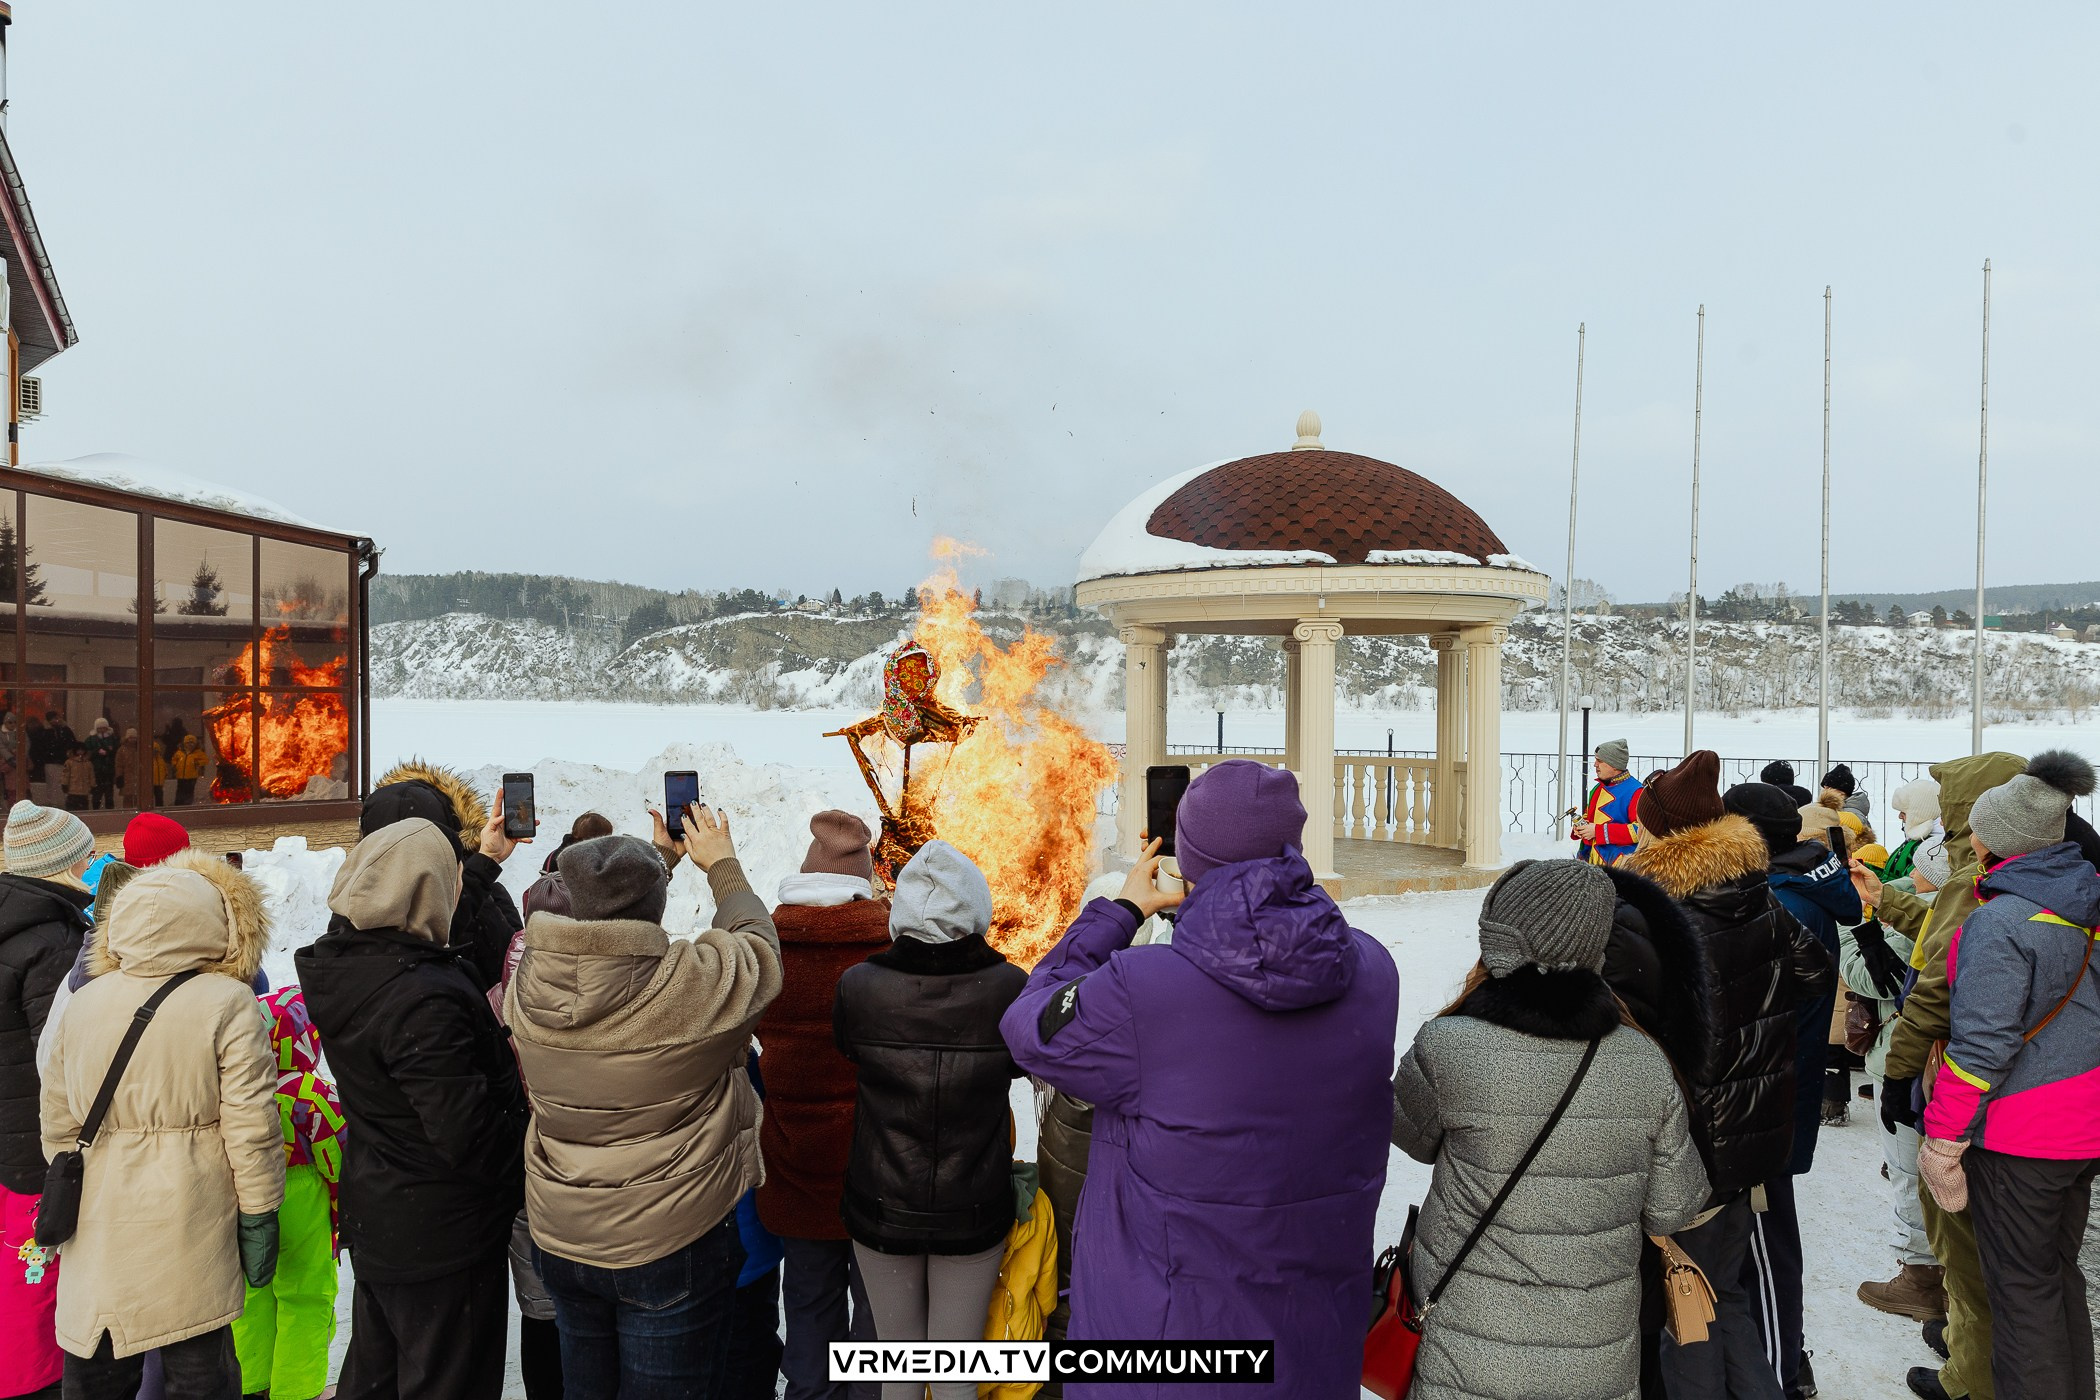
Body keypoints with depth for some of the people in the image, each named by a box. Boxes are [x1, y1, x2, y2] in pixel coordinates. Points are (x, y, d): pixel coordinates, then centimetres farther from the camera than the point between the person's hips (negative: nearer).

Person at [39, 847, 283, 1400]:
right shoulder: (227, 1004, -14)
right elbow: (250, 1128, -14)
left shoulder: (83, 1002, 2)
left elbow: (58, 1125, 10)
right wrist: (259, 1218, -3)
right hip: (189, 1229, -5)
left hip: (97, 1228, 5)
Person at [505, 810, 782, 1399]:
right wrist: (722, 863, 9)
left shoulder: (531, 981, -13)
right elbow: (757, 946, -6)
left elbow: (596, 940, 8)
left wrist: (655, 859, 18)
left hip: (559, 1239, 5)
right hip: (673, 1242, -5)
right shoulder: (692, 983, -28)